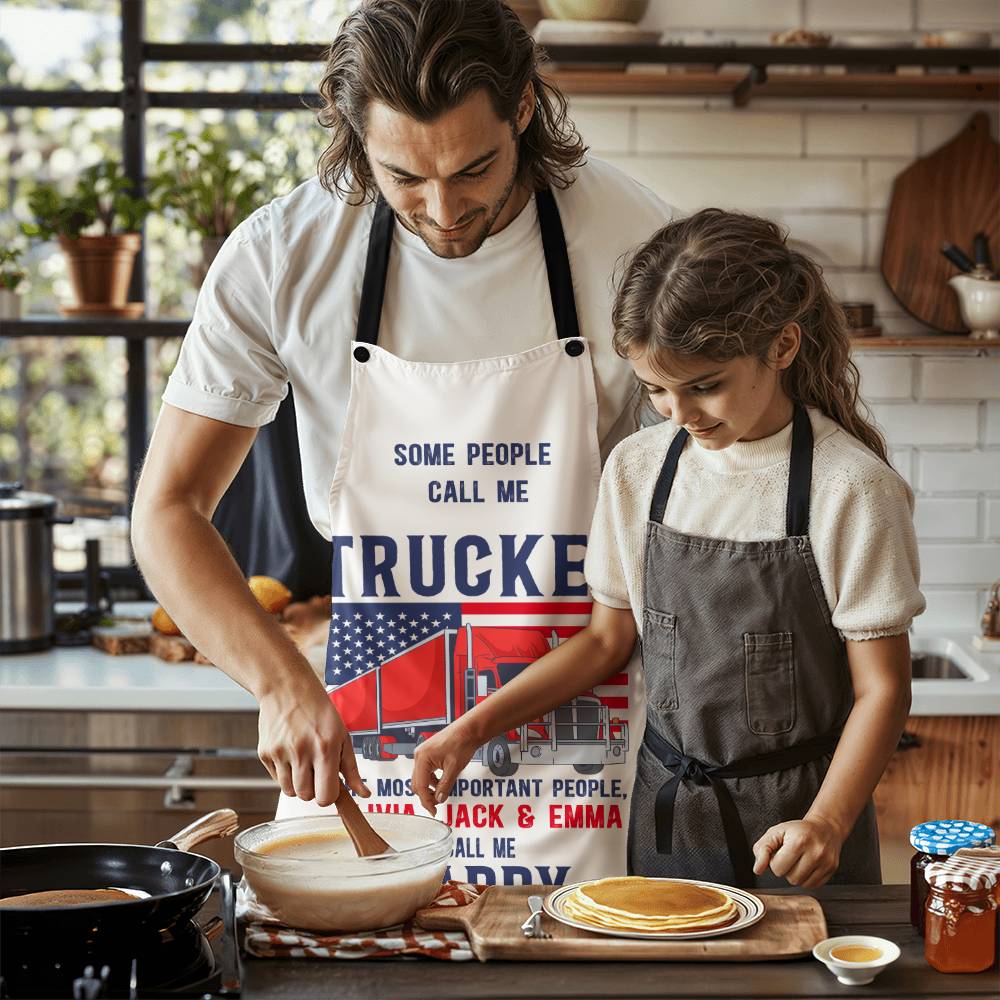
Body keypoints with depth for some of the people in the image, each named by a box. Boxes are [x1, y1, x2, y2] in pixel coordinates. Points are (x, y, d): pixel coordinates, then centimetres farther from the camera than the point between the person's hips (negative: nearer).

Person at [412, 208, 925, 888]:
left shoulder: (850, 486, -14)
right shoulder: (638, 469, 0)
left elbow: (881, 687, -11)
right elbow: (609, 638, 9)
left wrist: (826, 824, -24)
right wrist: (474, 728, 0)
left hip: (793, 815, -3)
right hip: (668, 808, 4)